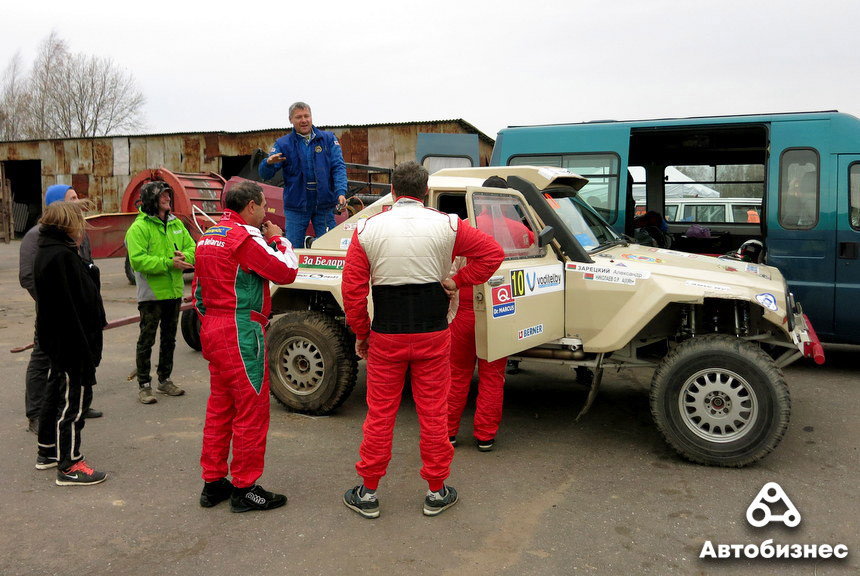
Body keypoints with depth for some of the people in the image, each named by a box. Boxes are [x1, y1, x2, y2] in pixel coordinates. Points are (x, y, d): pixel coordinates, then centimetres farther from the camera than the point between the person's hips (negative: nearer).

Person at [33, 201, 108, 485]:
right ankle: (69, 466, 9)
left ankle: (48, 452, 36)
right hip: (73, 341, -11)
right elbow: (73, 304, -26)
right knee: (74, 399, -1)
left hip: (58, 342, 11)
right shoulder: (62, 256, -22)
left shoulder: (46, 252, 11)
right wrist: (86, 348, -25)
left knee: (56, 394, 21)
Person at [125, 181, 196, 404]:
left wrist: (184, 257, -16)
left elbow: (192, 248, 8)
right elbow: (137, 260, -22)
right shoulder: (139, 227, -12)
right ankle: (143, 385, 12)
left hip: (174, 292, 7)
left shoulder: (176, 224, 9)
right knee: (146, 341, 2)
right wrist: (168, 263, -27)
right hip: (151, 294, -7)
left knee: (169, 339, 17)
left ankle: (165, 380, 31)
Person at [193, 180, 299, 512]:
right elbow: (286, 272, -13)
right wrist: (277, 239, 2)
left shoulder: (208, 237, 14)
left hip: (212, 331, 10)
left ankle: (213, 482, 26)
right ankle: (245, 489, 9)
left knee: (219, 408, 17)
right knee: (251, 411, 0)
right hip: (241, 334, -10)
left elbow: (199, 289, 19)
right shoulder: (245, 237, -14)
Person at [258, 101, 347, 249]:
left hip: (324, 205, 1)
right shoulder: (283, 144, 4)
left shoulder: (328, 139, 6)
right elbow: (265, 175, -2)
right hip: (295, 206, 0)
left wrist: (341, 192, -19)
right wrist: (269, 163, -26)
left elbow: (338, 167, -2)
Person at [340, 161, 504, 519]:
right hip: (433, 336, 0)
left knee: (379, 413, 11)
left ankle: (368, 493, 22)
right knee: (434, 412, 10)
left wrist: (361, 333, 6)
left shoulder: (367, 229, -3)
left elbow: (352, 290, -4)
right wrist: (459, 280, 1)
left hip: (385, 336, 0)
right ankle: (436, 492, 22)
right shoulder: (447, 225, -3)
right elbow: (493, 253, 0)